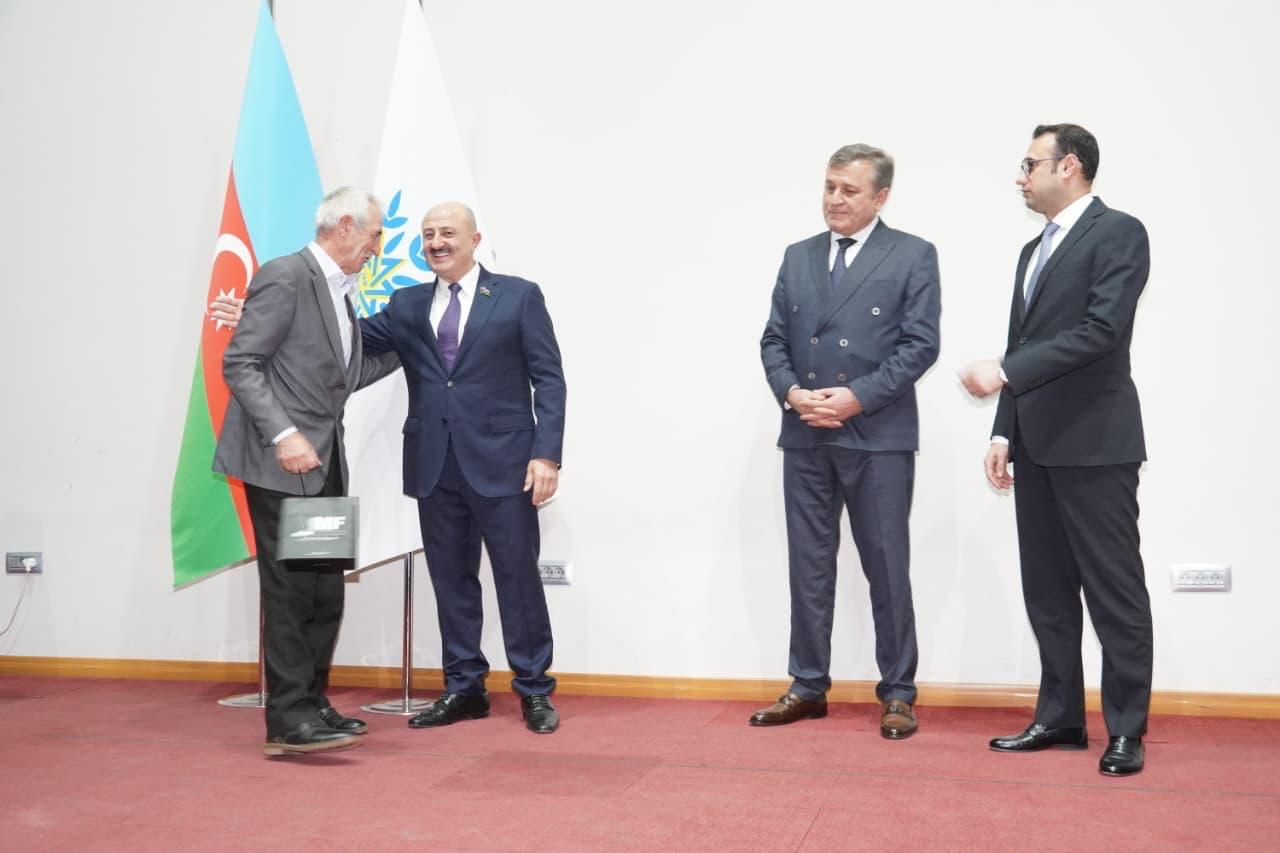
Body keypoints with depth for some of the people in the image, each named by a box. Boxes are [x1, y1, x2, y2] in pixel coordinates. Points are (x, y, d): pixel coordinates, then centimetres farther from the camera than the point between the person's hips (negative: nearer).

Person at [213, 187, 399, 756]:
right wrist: (284, 435, -25)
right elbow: (239, 364, -16)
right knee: (291, 591, -6)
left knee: (326, 593, 10)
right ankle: (288, 719, -1)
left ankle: (311, 705, 19)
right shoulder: (285, 277, -10)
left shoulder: (339, 293, 17)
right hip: (281, 464, -9)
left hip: (323, 465, 9)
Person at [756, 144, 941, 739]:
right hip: (805, 437, 4)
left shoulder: (913, 256, 0)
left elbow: (920, 344, -7)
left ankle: (897, 694, 15)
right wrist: (792, 392, -8)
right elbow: (773, 340, 11)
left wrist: (858, 397, -16)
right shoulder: (798, 257, 13)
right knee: (808, 566, 9)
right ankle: (808, 687, 19)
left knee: (886, 567, 3)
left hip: (878, 437, -4)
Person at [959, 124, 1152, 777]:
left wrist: (1005, 373, -21)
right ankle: (1060, 718, 19)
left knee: (1114, 590, -1)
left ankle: (1126, 730, 8)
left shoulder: (1119, 233, -6)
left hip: (1095, 443, -8)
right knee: (1047, 589, 10)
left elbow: (1100, 330, -18)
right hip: (1038, 446, 8)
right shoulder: (1035, 250, 19)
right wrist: (1004, 432, 10)